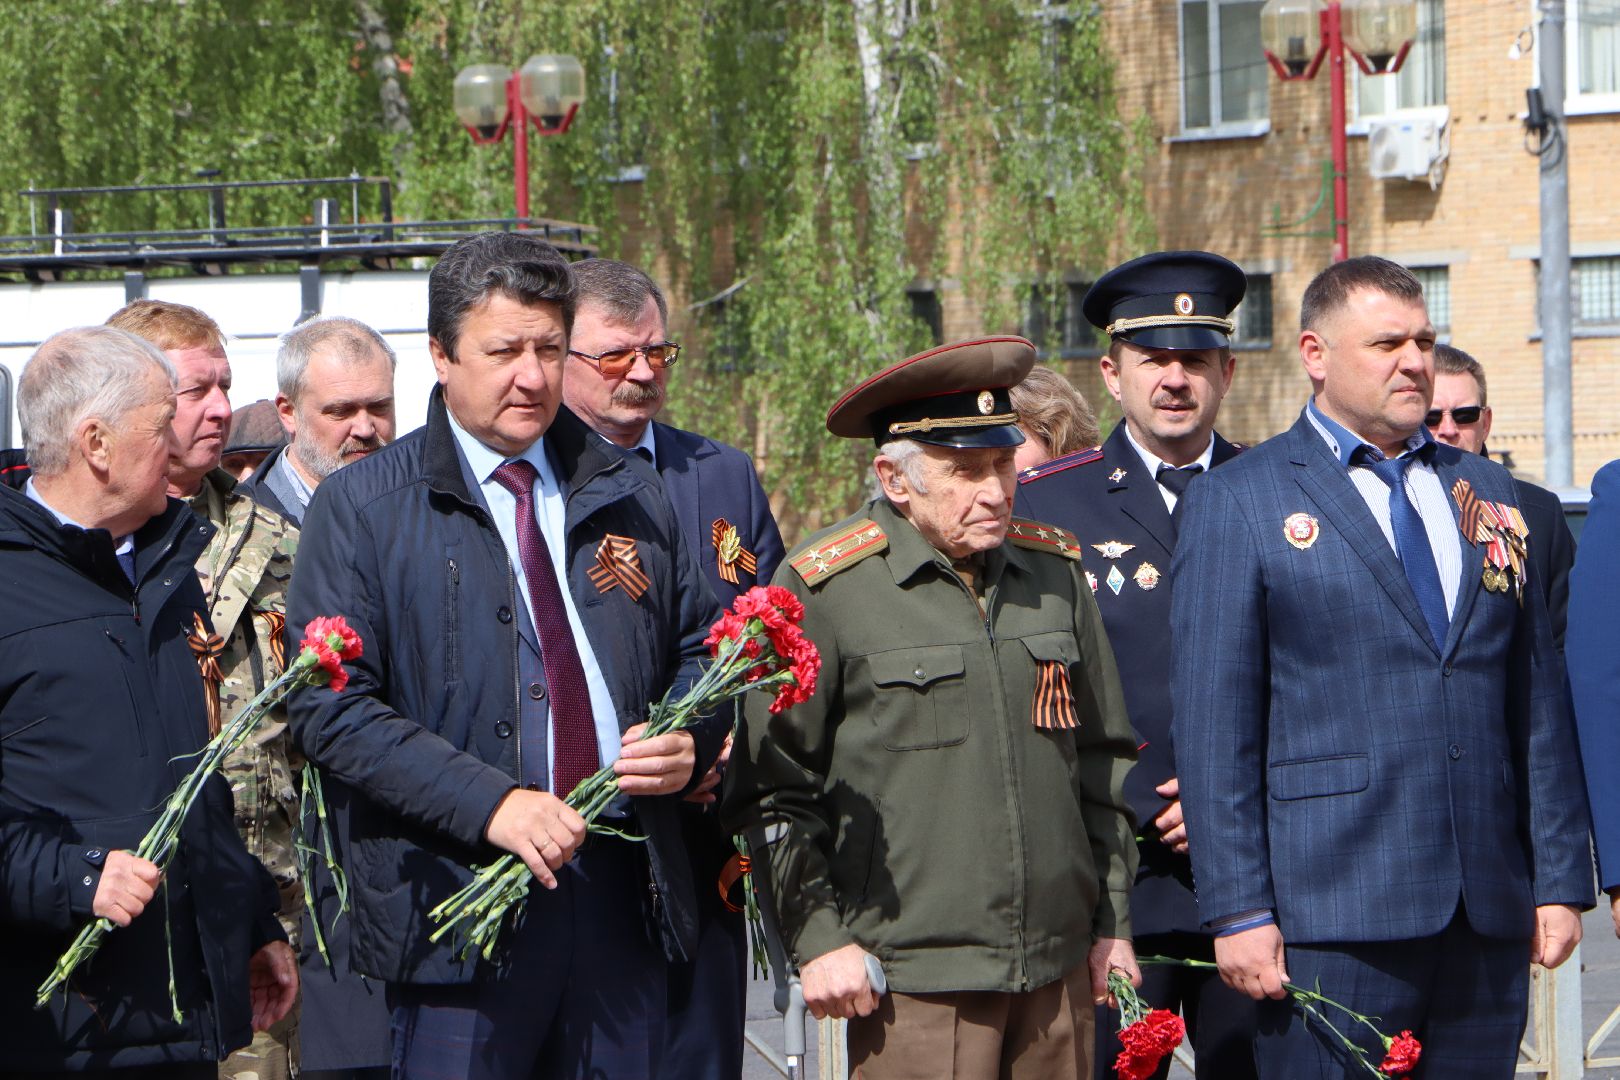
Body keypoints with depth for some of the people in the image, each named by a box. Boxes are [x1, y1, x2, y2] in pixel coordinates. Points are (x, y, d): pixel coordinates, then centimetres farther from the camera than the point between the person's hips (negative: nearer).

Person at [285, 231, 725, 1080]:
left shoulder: (626, 494, 15)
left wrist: (690, 742, 0)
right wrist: (490, 803, -18)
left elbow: (700, 647, 23)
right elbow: (332, 711, -8)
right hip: (460, 899, -4)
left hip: (623, 891, 4)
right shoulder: (359, 508, 0)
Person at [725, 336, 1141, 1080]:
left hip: (1059, 974, 5)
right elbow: (774, 788, -2)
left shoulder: (1054, 571, 11)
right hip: (911, 981, -5)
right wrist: (818, 937, -7)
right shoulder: (825, 587, -5)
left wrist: (1111, 922, 17)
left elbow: (1102, 760, 19)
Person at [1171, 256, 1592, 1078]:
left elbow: (1537, 702, 16)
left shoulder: (1488, 494, 17)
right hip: (1331, 918, -4)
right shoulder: (1238, 502, 2)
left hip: (1489, 917, 5)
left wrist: (1560, 881, 9)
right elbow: (1212, 724, -3)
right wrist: (1238, 911, -10)